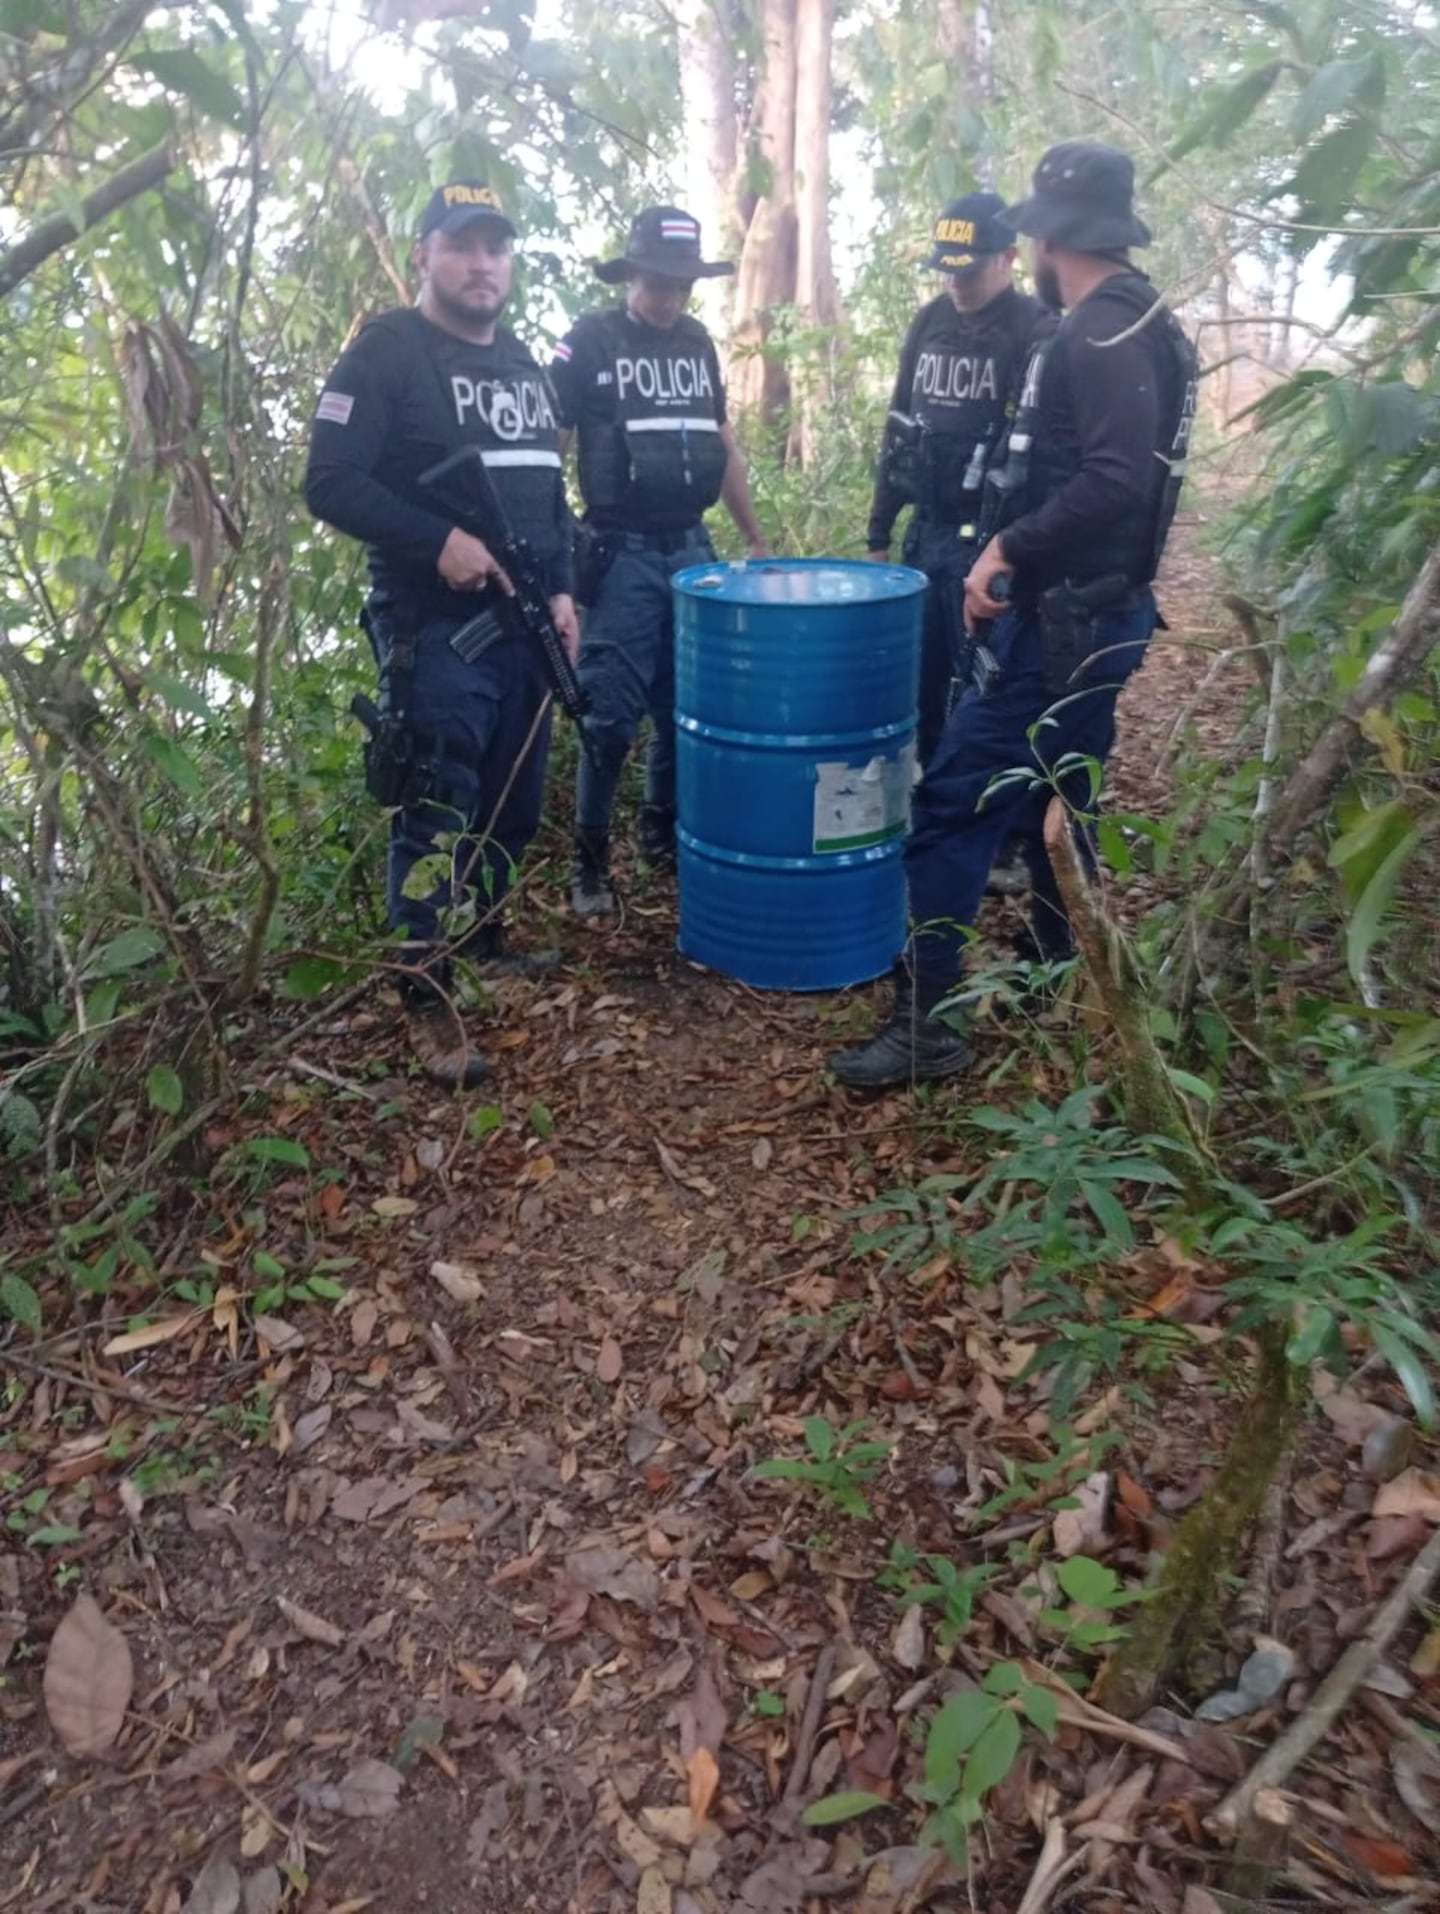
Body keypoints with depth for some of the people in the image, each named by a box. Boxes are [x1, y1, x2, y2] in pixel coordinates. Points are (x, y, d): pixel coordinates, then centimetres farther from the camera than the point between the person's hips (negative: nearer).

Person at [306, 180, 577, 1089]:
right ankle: (430, 1001, -1)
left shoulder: (522, 363, 17)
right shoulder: (386, 352, -6)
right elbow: (331, 483, -13)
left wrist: (562, 589, 8)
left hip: (523, 627, 8)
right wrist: (439, 541, -23)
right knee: (436, 817, -9)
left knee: (515, 805, 14)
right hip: (435, 630, -7)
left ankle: (484, 938, 35)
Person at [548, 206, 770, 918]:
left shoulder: (698, 342, 13)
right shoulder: (588, 342, -3)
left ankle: (662, 831, 26)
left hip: (692, 550, 5)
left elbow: (723, 445, 20)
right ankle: (590, 862, 5)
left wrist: (756, 538, 20)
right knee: (611, 714, -6)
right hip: (620, 555, -5)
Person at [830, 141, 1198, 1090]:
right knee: (1052, 803, 18)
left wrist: (1009, 548, -21)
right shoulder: (1133, 324, 16)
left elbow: (1116, 481, -28)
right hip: (1090, 610, 11)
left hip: (1066, 619, -11)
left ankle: (925, 1020, -7)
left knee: (954, 801, -10)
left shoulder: (1104, 334, -15)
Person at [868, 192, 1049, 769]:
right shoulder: (929, 322, 11)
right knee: (919, 678, 11)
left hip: (990, 540, -6)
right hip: (925, 532, 6)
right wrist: (879, 531, 15)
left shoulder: (1037, 331, -8)